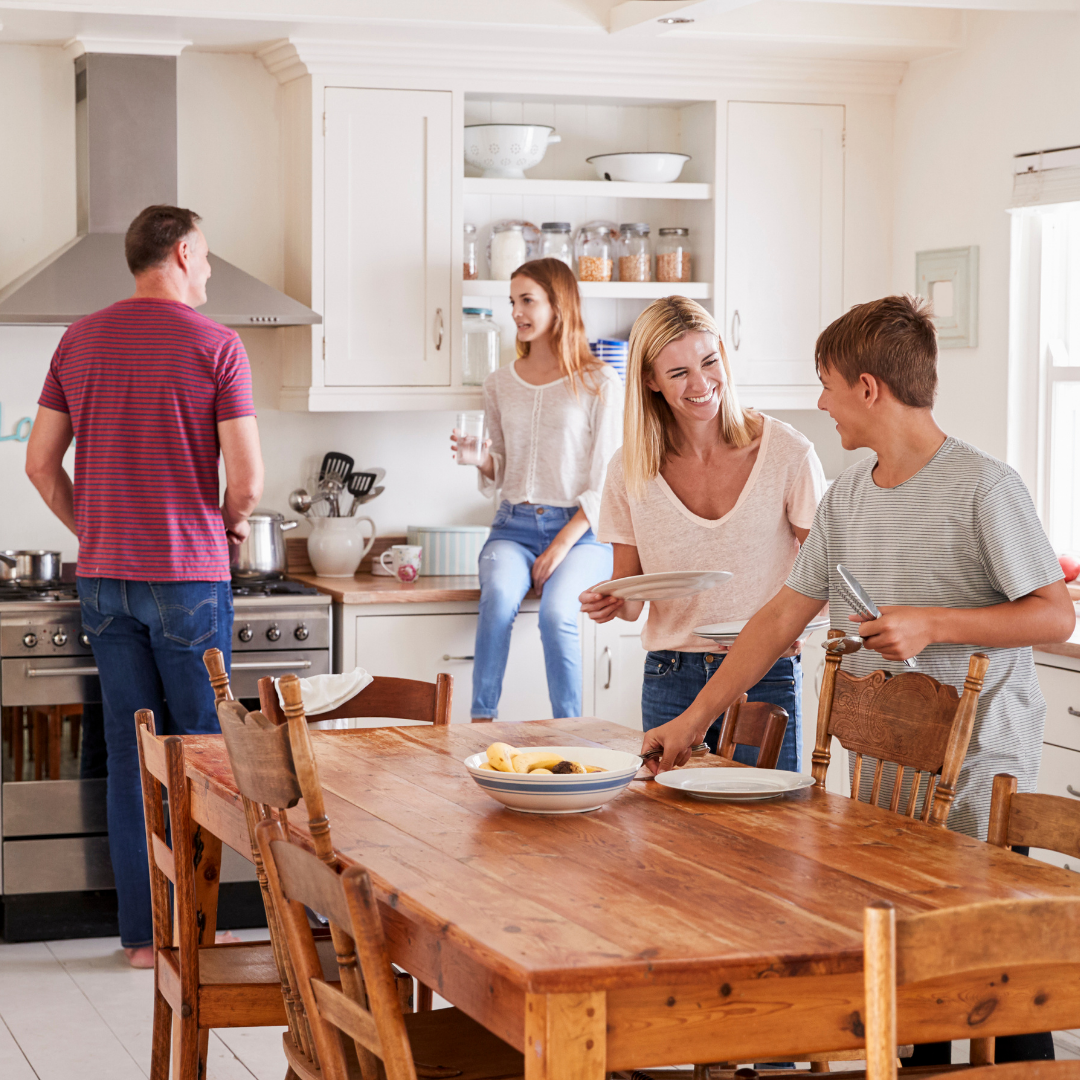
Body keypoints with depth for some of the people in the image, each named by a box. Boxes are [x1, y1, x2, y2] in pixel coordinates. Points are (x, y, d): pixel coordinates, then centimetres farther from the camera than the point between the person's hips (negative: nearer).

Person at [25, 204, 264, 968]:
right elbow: (247, 478, -12)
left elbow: (41, 464, 7)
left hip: (105, 579, 4)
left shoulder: (79, 341, 6)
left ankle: (143, 932, 12)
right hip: (189, 576, -4)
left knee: (130, 754, 8)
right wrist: (232, 524, 9)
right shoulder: (215, 345, -8)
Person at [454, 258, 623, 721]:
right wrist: (482, 460, -5)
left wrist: (562, 545, -14)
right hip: (514, 526, 3)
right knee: (498, 596, -31)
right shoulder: (500, 384, 14)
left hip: (581, 531, -3)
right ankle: (481, 724, -30)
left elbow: (606, 482, -3)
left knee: (556, 611, -32)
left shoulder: (600, 384, 0)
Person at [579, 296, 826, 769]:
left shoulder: (788, 454, -7)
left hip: (765, 679, -2)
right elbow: (629, 592, 9)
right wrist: (610, 602, -14)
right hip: (669, 680, 2)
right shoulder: (630, 471, 0)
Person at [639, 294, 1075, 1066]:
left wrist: (932, 624, -21)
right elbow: (785, 614, 13)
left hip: (980, 769, -6)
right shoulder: (847, 496, 9)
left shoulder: (983, 488, -13)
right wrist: (694, 719, 11)